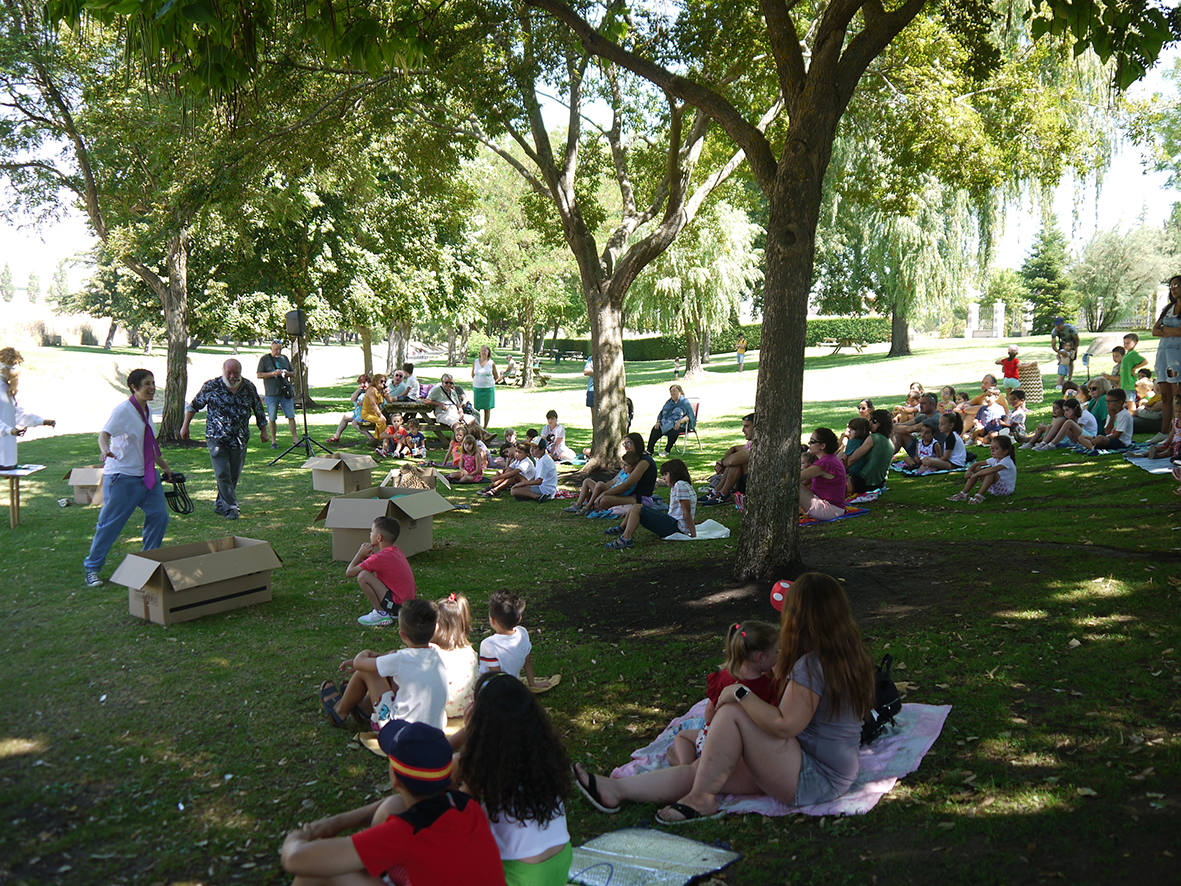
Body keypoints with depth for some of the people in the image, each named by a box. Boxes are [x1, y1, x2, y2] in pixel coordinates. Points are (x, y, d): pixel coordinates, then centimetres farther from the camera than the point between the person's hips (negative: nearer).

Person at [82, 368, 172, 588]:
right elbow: (104, 434, -24)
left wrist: (164, 466, 29)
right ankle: (92, 568, 13)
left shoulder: (146, 411, 11)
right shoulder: (123, 410, -12)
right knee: (110, 523, -2)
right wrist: (105, 450, -45)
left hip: (147, 475, 8)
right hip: (122, 477, -8)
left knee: (159, 516, 3)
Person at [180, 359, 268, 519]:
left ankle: (220, 504, 24)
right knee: (222, 474, -10)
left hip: (240, 440, 3)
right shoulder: (211, 386, -5)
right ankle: (231, 507, -3)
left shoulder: (249, 388, 1)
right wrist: (185, 426, 9)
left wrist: (263, 431, 13)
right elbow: (194, 405, 7)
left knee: (234, 475, 8)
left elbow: (259, 410, 13)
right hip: (216, 438, -3)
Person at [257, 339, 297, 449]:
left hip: (286, 392, 3)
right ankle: (273, 441, 12)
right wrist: (273, 373, -15)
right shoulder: (264, 359, 2)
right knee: (272, 418, 2)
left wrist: (287, 373, -5)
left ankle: (295, 439, 6)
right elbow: (259, 375, -4)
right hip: (271, 393, -3)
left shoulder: (285, 358, 13)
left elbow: (293, 374, 18)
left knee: (291, 416, 0)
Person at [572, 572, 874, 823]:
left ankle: (700, 799, -5)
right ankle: (617, 789, 2)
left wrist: (740, 694, -15)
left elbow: (785, 725, -25)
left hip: (813, 780, -9)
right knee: (700, 769, 2)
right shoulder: (849, 654, 8)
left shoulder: (811, 666, -22)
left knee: (732, 712, -16)